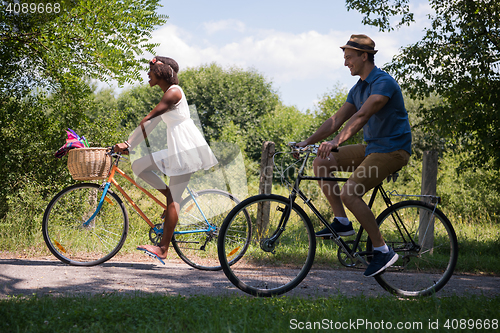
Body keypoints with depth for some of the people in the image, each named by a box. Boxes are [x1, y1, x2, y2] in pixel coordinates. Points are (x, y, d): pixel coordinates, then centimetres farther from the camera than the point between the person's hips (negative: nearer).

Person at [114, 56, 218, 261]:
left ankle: (163, 249, -7)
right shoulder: (169, 93, 18)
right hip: (176, 149, 9)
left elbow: (148, 121, -18)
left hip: (186, 148, -9)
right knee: (138, 166, 5)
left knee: (173, 200, -8)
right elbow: (151, 123, 15)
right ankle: (170, 196, 9)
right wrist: (128, 145, 8)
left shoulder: (173, 92, -13)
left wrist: (128, 145, -16)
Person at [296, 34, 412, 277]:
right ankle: (342, 222, 2)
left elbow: (361, 116, -30)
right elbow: (337, 119, 11)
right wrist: (307, 142, 4)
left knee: (349, 194, -24)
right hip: (371, 147, 9)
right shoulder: (358, 89, 12)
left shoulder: (384, 83, -17)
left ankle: (382, 250, -13)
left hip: (392, 149, -9)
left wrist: (335, 142, -41)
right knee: (321, 162, -2)